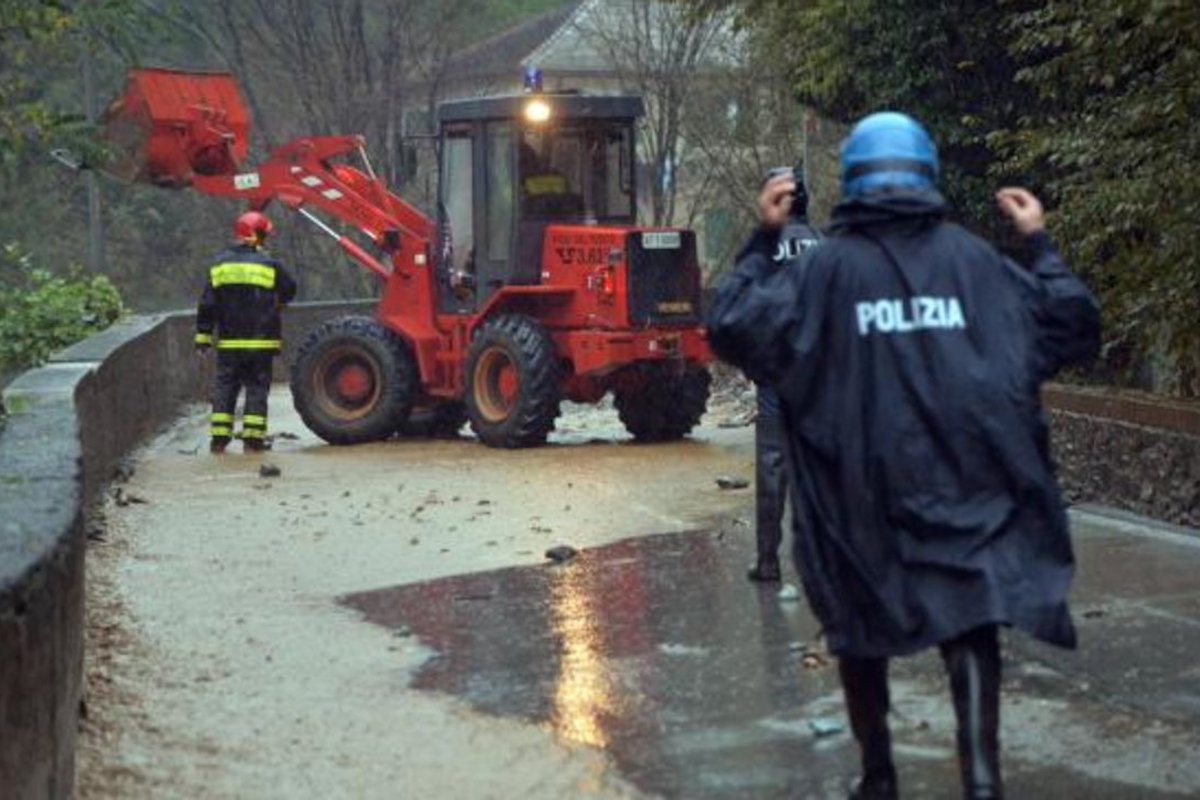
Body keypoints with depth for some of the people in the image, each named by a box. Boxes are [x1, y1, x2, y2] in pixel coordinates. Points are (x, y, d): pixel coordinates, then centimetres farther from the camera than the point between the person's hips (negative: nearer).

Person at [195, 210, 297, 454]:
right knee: (257, 387, 4)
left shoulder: (220, 265, 3)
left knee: (225, 386, 7)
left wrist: (203, 335, 6)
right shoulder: (269, 265, -5)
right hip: (261, 342, -2)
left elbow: (207, 304, 2)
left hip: (228, 343, 3)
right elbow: (289, 290, 10)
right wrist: (274, 302, 30)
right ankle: (253, 436, -1)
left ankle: (219, 437, 3)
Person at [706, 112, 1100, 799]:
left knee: (862, 628, 16)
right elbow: (1073, 329, 9)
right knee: (971, 625, 0)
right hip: (968, 484, 1)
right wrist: (1040, 245, 21)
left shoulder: (829, 265, -1)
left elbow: (734, 327, -2)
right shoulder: (973, 258, 4)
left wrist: (763, 240, 7)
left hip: (862, 488, 0)